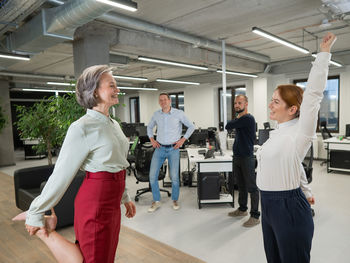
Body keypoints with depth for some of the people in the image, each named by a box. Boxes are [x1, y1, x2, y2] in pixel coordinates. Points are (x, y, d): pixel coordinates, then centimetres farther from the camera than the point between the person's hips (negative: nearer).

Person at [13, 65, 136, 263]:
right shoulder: (82, 128, -17)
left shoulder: (114, 124, 9)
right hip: (95, 203, -8)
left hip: (112, 204, 8)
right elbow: (62, 174, -14)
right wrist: (35, 214, -6)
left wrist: (125, 198, 21)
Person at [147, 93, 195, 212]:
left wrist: (182, 140, -6)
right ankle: (156, 201, 15)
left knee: (174, 176, -3)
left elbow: (191, 126, 2)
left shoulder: (179, 113, -5)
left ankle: (175, 200, 20)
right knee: (152, 175, -1)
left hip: (173, 149, -3)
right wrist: (152, 139, 8)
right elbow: (149, 127, 22)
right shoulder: (156, 114, 5)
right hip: (159, 148, 3)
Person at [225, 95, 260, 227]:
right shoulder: (239, 119, 13)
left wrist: (236, 118, 2)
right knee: (241, 186, 19)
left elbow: (228, 126, -14)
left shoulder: (248, 118, -15)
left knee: (252, 187, -1)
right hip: (237, 157, 9)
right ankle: (242, 209, 33)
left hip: (247, 158, -9)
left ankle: (255, 216, 8)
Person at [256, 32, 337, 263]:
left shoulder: (299, 133, -14)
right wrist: (306, 191, 28)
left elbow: (313, 93, -22)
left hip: (289, 207, -8)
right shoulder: (277, 133, 10)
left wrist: (324, 52, -15)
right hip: (268, 205, 8)